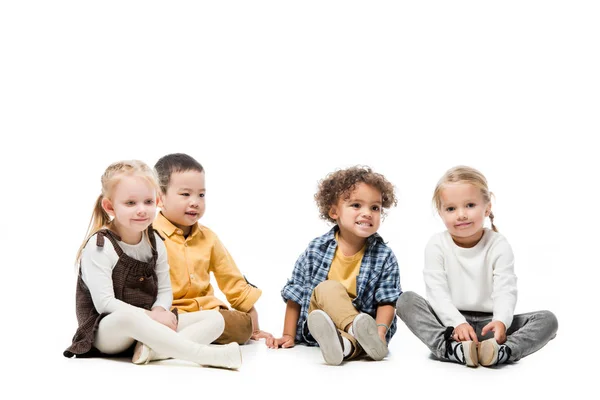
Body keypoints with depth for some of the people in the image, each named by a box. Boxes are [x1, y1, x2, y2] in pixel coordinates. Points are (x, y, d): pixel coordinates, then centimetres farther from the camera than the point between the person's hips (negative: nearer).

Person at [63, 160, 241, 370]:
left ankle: (151, 349, -34)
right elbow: (104, 303, -18)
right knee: (129, 317, -42)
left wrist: (159, 311, -14)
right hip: (105, 330, -7)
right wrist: (150, 316, -23)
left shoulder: (155, 243, 6)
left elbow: (165, 290, 9)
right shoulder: (99, 246, -13)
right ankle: (206, 355, -41)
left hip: (146, 327, 7)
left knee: (215, 319, -7)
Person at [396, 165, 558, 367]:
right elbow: (437, 292, -12)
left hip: (488, 324, 1)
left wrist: (501, 321, -35)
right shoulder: (437, 245, -2)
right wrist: (457, 323, -31)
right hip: (448, 323, -1)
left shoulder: (498, 245, -1)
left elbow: (505, 290, -13)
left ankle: (503, 351, -46)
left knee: (548, 319, -19)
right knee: (406, 300, -25)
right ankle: (451, 348, -45)